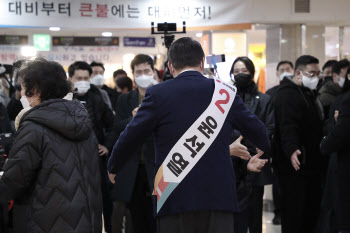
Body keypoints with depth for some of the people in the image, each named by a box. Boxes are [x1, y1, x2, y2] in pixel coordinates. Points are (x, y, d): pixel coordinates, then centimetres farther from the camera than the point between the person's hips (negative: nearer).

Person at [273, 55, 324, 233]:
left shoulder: (309, 94, 20)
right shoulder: (287, 95, -12)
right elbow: (287, 127, -27)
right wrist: (292, 150, -41)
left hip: (312, 164, 10)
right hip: (295, 165, -10)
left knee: (312, 212, 11)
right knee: (294, 213, -7)